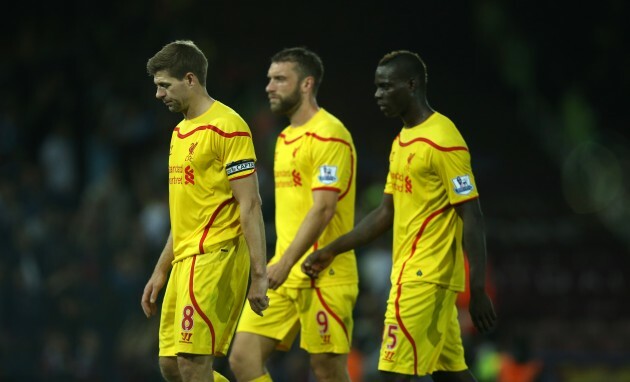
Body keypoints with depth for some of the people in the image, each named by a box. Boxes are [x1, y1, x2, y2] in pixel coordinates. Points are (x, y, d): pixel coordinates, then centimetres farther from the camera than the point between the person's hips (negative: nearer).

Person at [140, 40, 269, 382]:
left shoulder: (226, 127, -11)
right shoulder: (181, 132, 18)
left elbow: (250, 206, -15)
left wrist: (259, 275, -19)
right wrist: (161, 271, 23)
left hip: (214, 259, -10)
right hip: (185, 263, 10)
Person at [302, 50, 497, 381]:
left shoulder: (443, 140, -14)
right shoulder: (401, 142, 15)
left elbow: (472, 218, -16)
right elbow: (387, 213, 22)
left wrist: (478, 291, -20)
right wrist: (332, 251, 18)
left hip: (425, 278, -9)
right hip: (407, 273, 9)